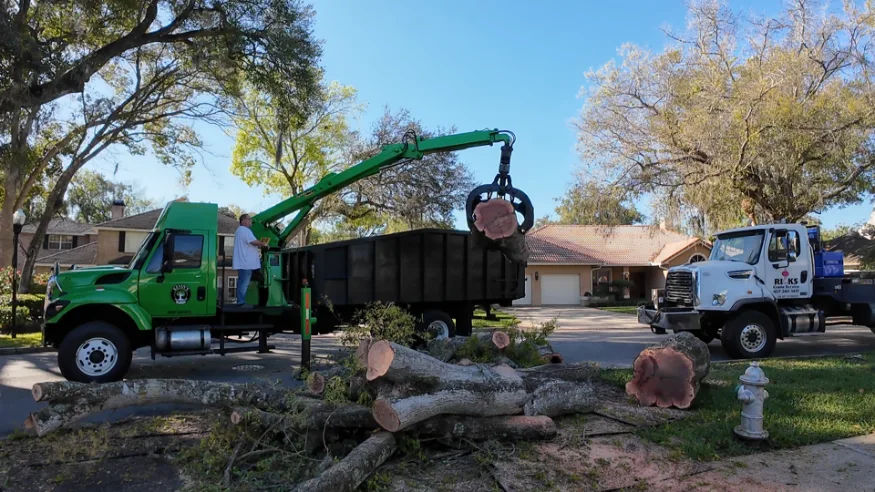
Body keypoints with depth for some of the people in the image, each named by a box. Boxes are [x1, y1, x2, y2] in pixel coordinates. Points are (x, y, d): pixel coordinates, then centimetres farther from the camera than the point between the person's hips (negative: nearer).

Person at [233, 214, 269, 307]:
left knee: (242, 283, 14)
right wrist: (264, 244, -5)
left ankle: (240, 302, 19)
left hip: (242, 262, 11)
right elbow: (254, 242, -22)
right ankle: (242, 303, -5)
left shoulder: (240, 230, 23)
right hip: (246, 263, -11)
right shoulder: (245, 230, -14)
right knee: (244, 284, -8)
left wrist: (260, 245, 18)